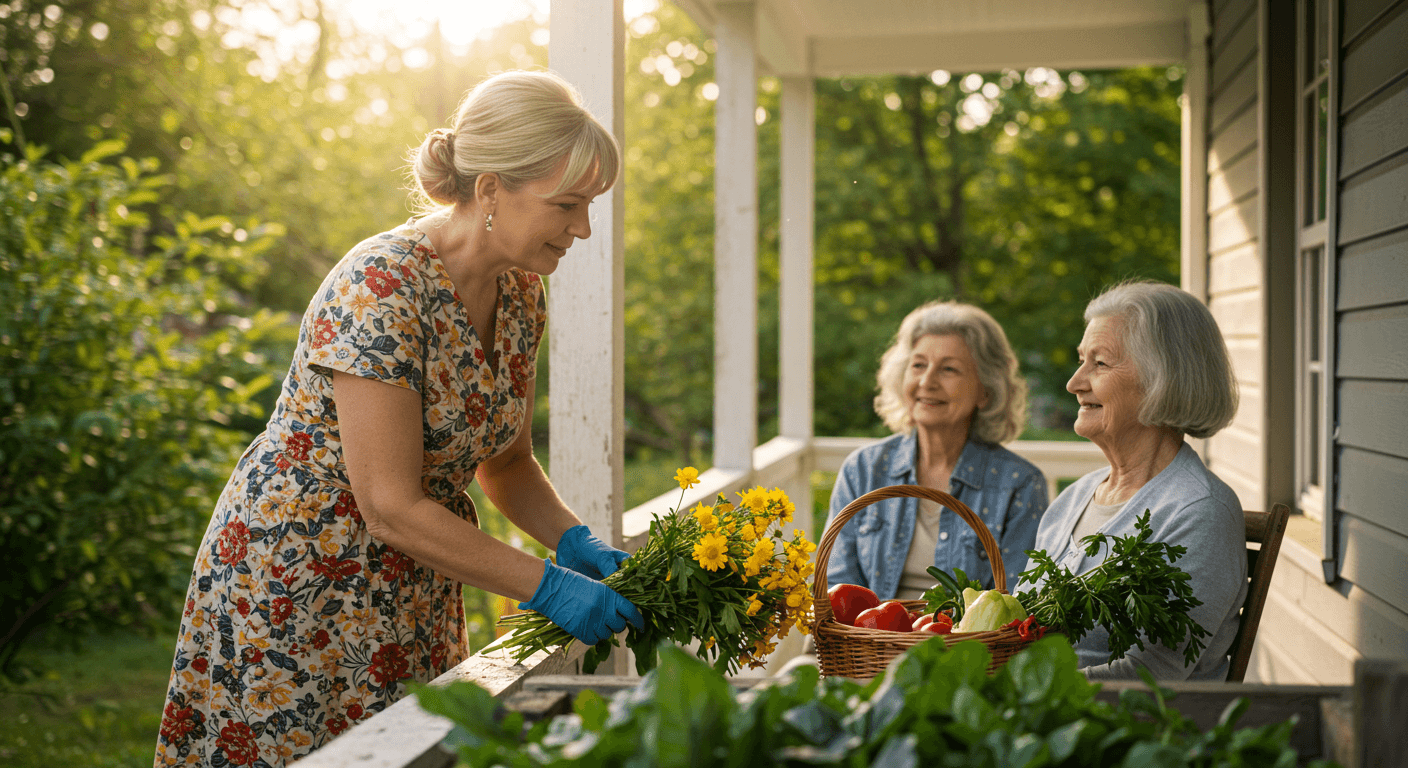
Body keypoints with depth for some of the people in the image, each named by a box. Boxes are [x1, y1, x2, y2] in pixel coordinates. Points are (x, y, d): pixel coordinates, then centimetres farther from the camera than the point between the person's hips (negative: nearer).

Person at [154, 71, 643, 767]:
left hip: (411, 591, 7)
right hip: (291, 580, -7)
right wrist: (548, 586, -23)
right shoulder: (380, 290, -26)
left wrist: (576, 542, -7)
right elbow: (391, 507, -26)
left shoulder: (519, 293, -1)